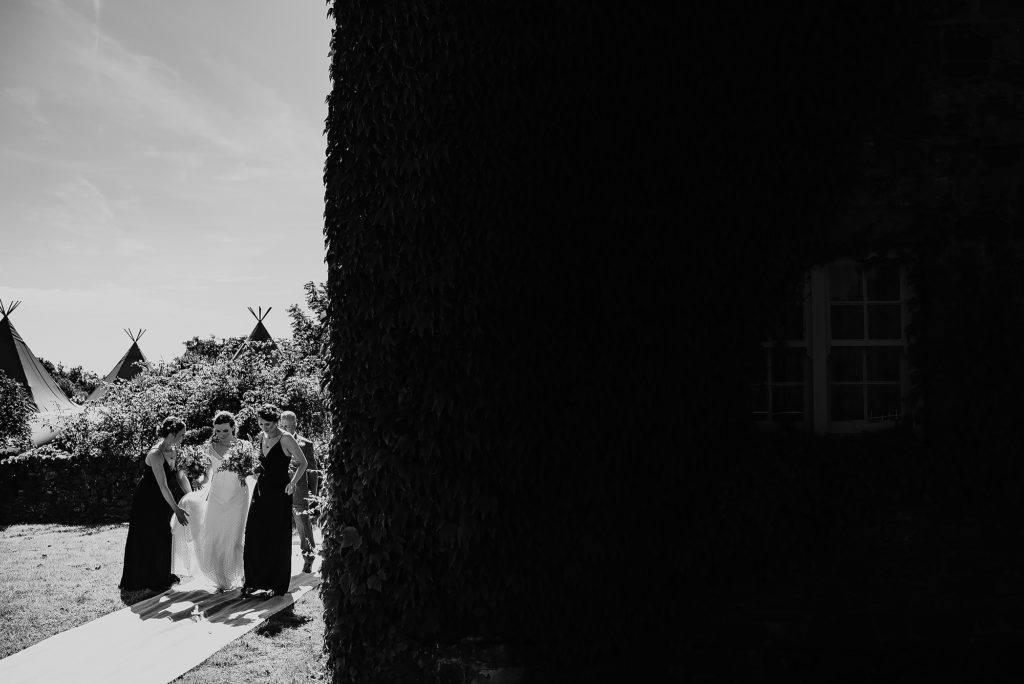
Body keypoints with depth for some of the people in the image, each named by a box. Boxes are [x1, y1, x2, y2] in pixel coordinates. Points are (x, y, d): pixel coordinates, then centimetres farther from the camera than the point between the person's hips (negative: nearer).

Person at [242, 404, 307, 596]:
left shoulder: (286, 439, -12)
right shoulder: (262, 437, 8)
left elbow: (302, 463, -7)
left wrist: (292, 483, -17)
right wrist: (255, 471, 9)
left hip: (279, 493, -6)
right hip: (261, 490, 6)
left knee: (278, 539, 1)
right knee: (254, 536, 4)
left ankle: (278, 585, 13)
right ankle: (254, 581, 15)